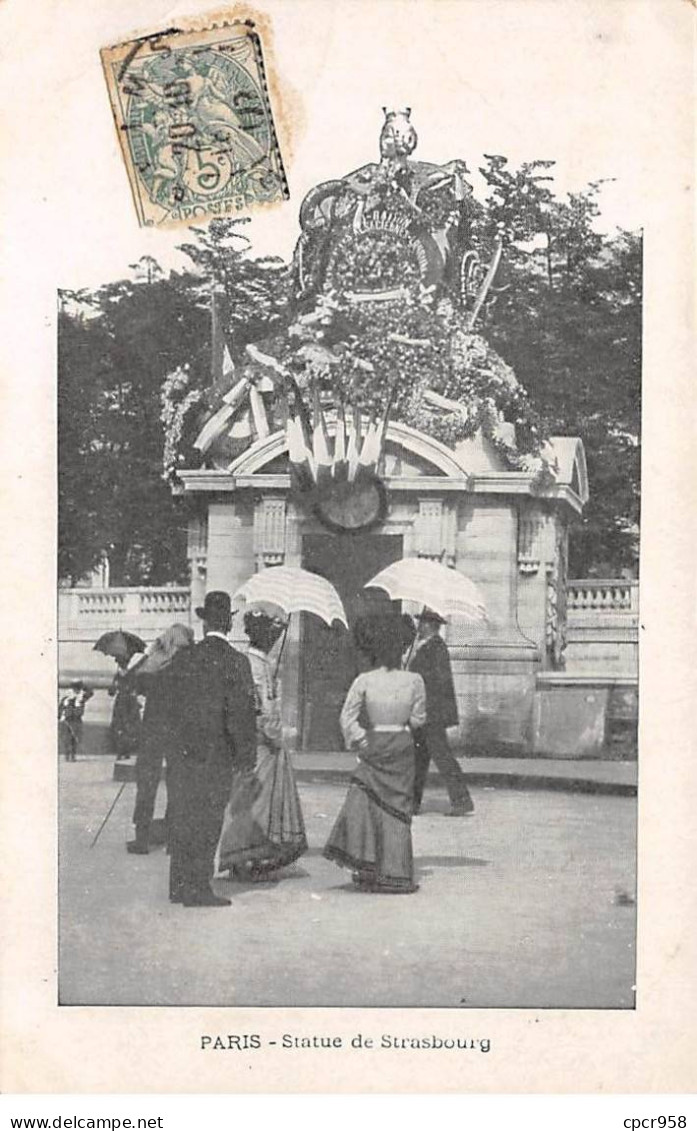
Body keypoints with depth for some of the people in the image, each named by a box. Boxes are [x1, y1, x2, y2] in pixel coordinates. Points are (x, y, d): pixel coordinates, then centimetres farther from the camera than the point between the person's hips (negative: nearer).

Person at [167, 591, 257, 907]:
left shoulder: (188, 658, 5)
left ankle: (180, 885, 19)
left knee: (182, 818, 12)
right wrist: (247, 758, -4)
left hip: (184, 751, 5)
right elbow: (242, 713, -10)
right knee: (207, 821, 0)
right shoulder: (235, 662, -9)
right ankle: (198, 889, 1)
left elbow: (176, 705, 10)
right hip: (217, 753, -5)